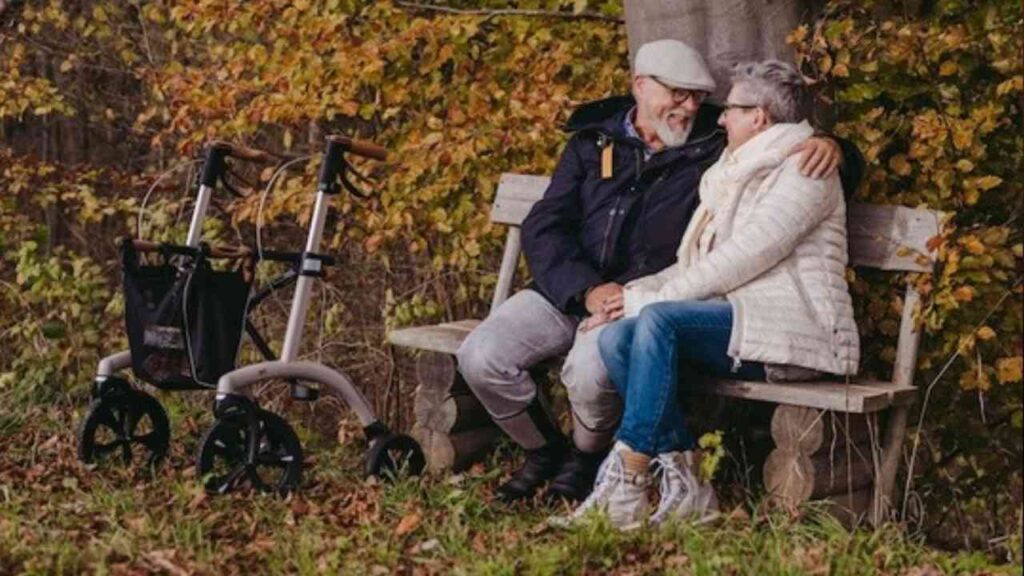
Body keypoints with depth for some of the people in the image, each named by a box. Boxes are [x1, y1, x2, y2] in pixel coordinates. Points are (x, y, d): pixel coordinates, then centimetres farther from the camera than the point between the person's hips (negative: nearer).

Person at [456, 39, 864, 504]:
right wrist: (587, 289, -16)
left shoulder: (718, 148, 8)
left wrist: (831, 149, -15)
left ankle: (587, 461, 1)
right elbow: (543, 227, 3)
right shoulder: (594, 140, 13)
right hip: (566, 288, 3)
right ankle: (545, 451, 12)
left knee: (589, 371, -34)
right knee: (481, 357, -17)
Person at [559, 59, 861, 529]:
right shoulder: (737, 175, 24)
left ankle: (628, 479, -31)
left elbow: (744, 259, -16)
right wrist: (635, 294, 4)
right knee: (617, 338, -17)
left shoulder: (804, 169, -5)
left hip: (792, 330, -8)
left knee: (661, 320, -31)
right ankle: (683, 482, -19)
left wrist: (650, 299, -14)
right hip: (733, 323, 8)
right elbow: (693, 264, 22)